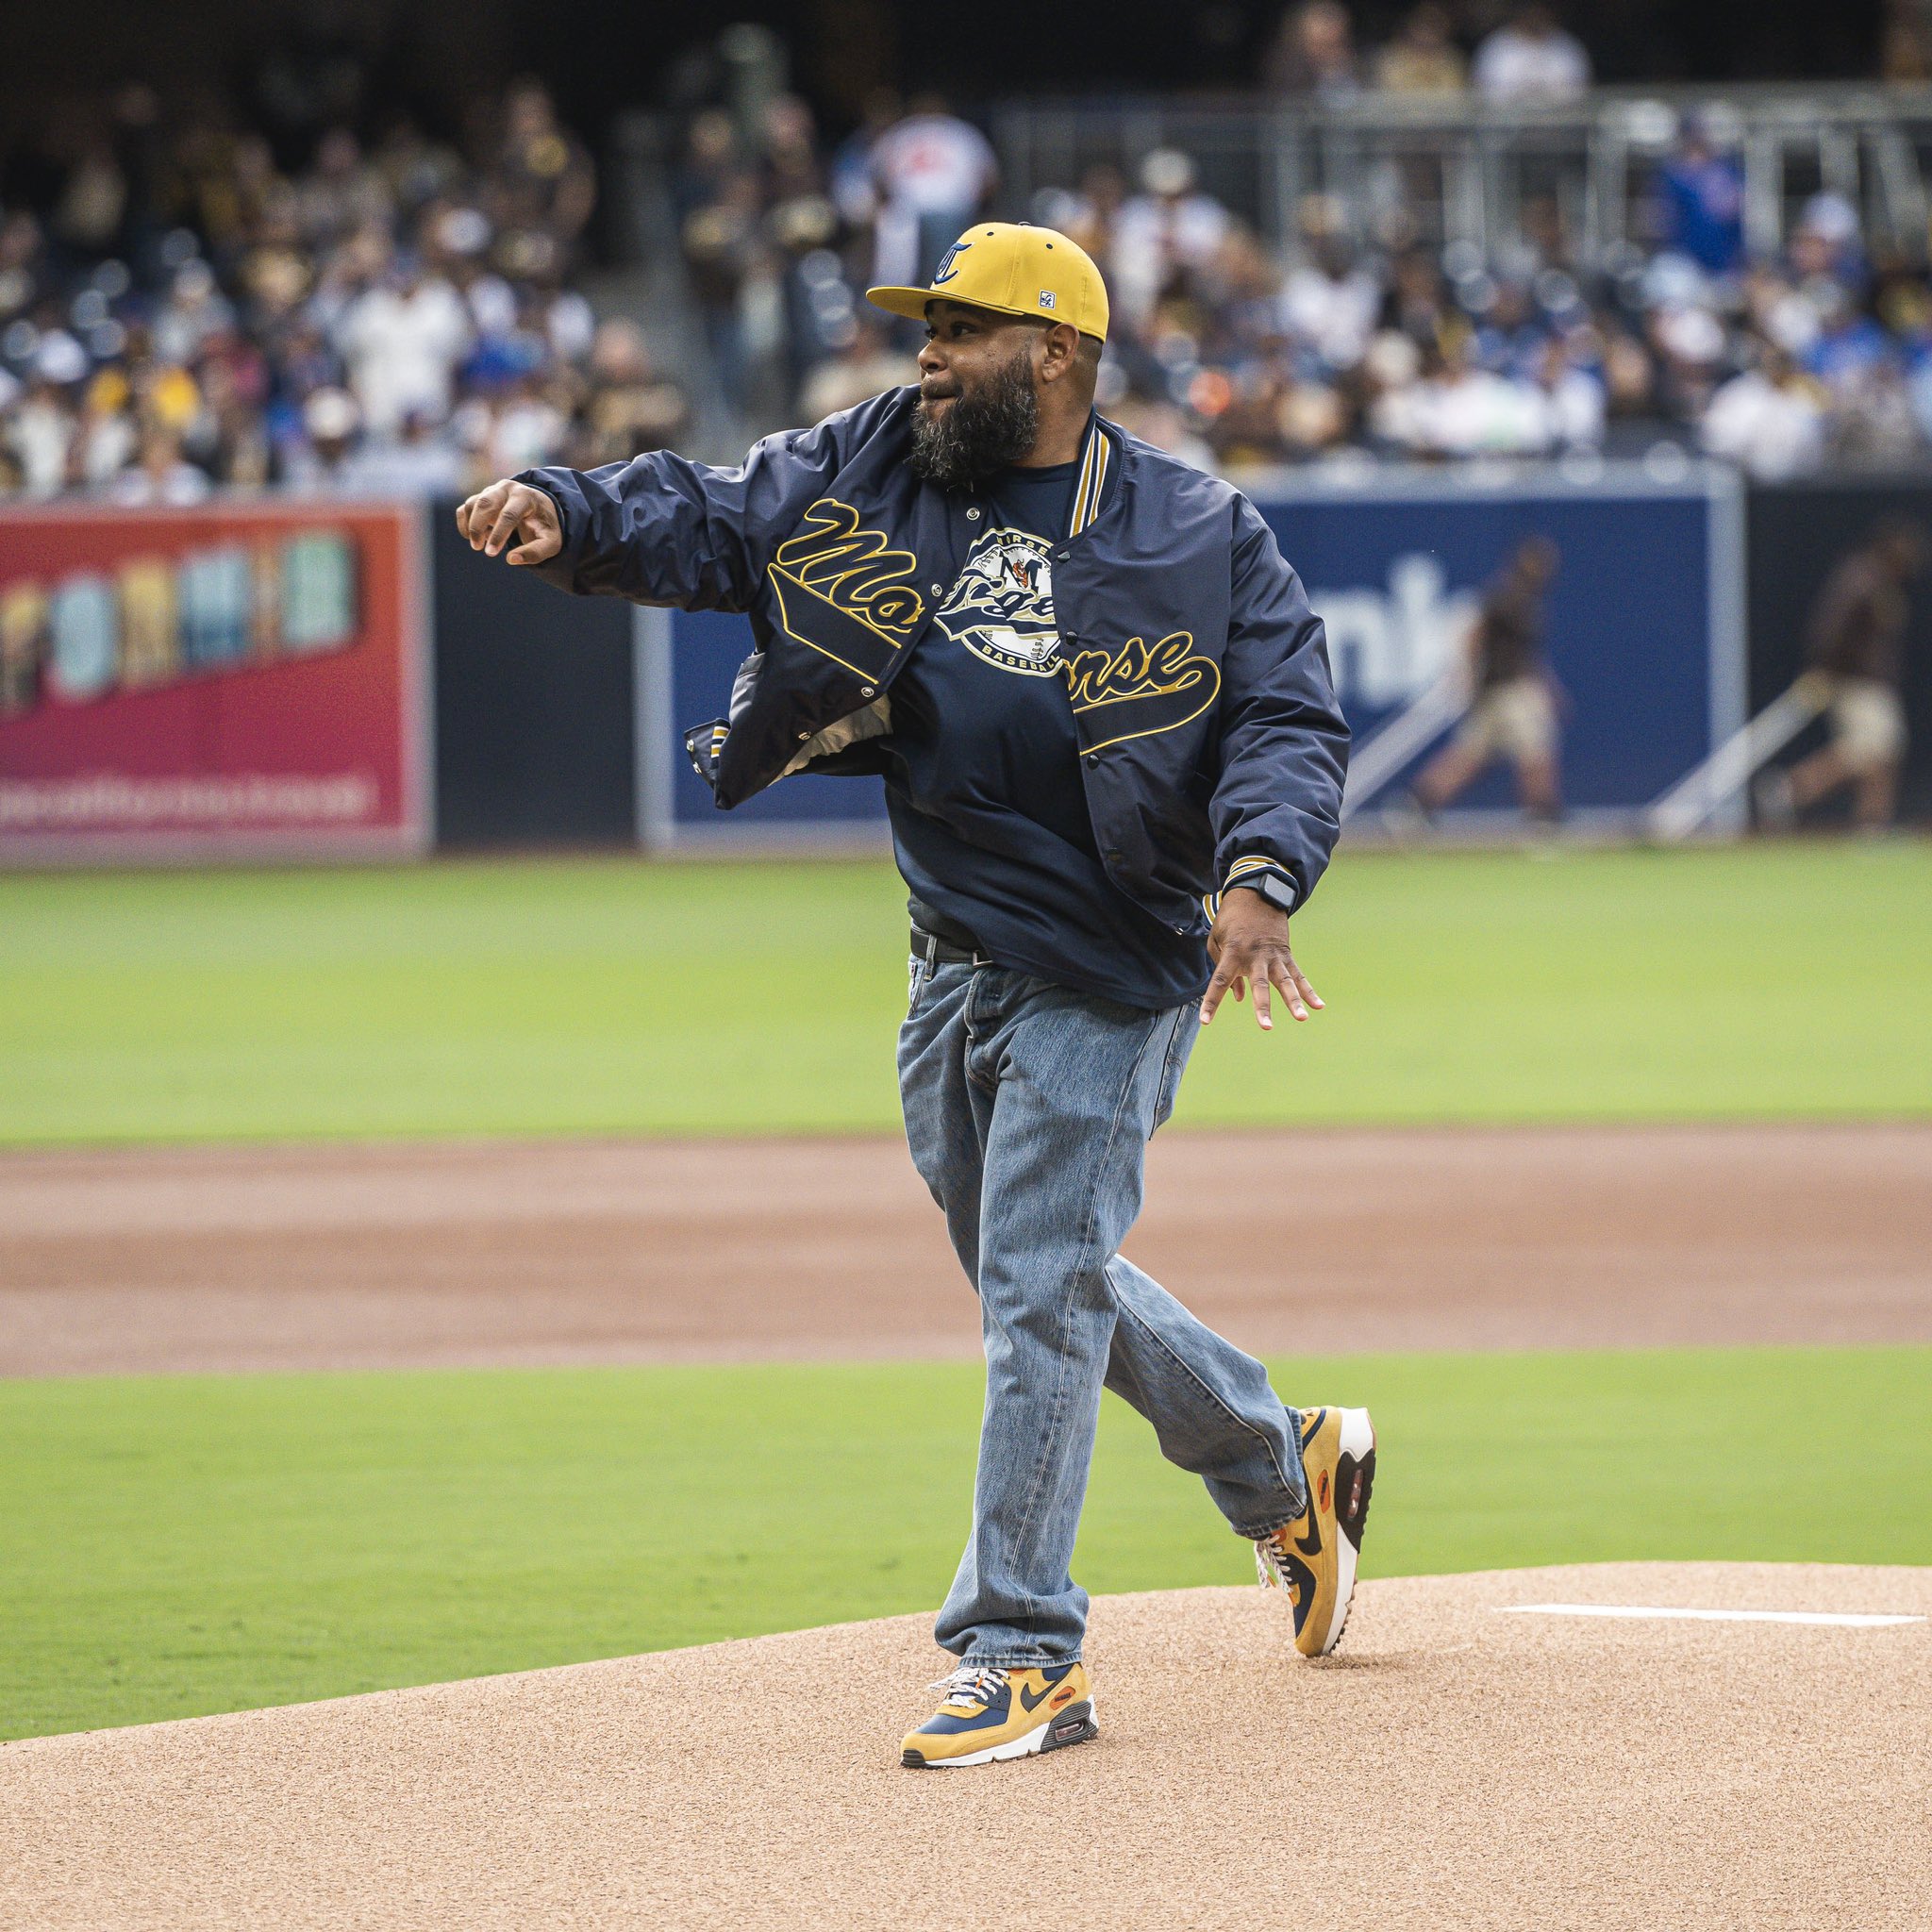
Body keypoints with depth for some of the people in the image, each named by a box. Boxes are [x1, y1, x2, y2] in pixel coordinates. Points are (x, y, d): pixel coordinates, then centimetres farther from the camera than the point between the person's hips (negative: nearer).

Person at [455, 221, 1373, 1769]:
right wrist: (567, 514, -25)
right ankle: (1285, 1468, 42)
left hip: (1108, 984, -7)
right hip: (952, 974, 7)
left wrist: (1258, 876, -32)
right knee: (1041, 1286, 20)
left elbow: (1290, 720, -14)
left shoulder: (1197, 537, -9)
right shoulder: (877, 471, 4)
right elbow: (708, 521, -5)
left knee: (1040, 1294, -10)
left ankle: (1023, 1655, -3)